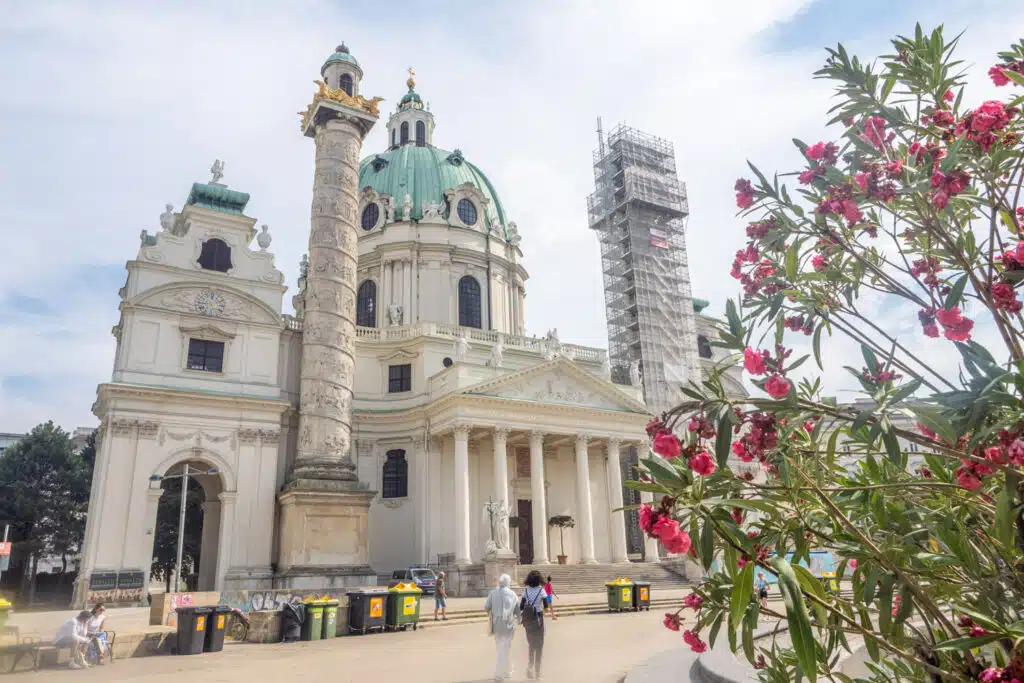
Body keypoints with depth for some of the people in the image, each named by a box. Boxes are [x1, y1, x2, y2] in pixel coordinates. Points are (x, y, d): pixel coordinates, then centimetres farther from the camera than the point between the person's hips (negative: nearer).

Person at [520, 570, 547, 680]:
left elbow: (521, 607, -5)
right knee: (539, 646, 10)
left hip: (528, 620, 3)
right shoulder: (541, 590, -10)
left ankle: (530, 667, 10)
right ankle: (537, 673, 11)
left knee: (532, 645, 21)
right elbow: (546, 606, -6)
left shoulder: (525, 590, -4)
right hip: (538, 619, -3)